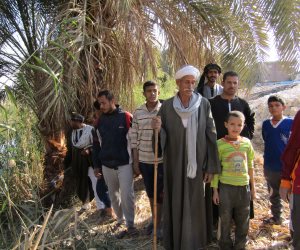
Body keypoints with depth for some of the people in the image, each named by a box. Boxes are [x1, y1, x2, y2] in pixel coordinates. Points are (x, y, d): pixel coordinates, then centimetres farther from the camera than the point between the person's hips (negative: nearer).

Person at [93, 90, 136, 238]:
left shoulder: (126, 117, -8)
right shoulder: (100, 120, 6)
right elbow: (97, 144, 13)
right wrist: (97, 164, 12)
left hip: (124, 164, -5)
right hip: (106, 166, 5)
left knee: (126, 195, -3)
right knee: (113, 195, 15)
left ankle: (130, 225, 13)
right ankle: (120, 220, 32)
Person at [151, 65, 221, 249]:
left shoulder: (204, 104, -3)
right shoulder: (167, 106, -1)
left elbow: (211, 136, -2)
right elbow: (163, 137, 1)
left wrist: (211, 167, -3)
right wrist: (158, 129, -23)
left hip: (196, 164, 0)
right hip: (174, 164, 1)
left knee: (196, 204, 9)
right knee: (175, 203, 9)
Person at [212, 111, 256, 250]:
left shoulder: (247, 142, 2)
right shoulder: (220, 144, -8)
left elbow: (250, 166, 10)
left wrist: (253, 187, 12)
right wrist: (215, 190, -5)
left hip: (244, 187, 3)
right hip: (226, 187, -3)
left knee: (243, 221, 14)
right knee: (225, 220, 10)